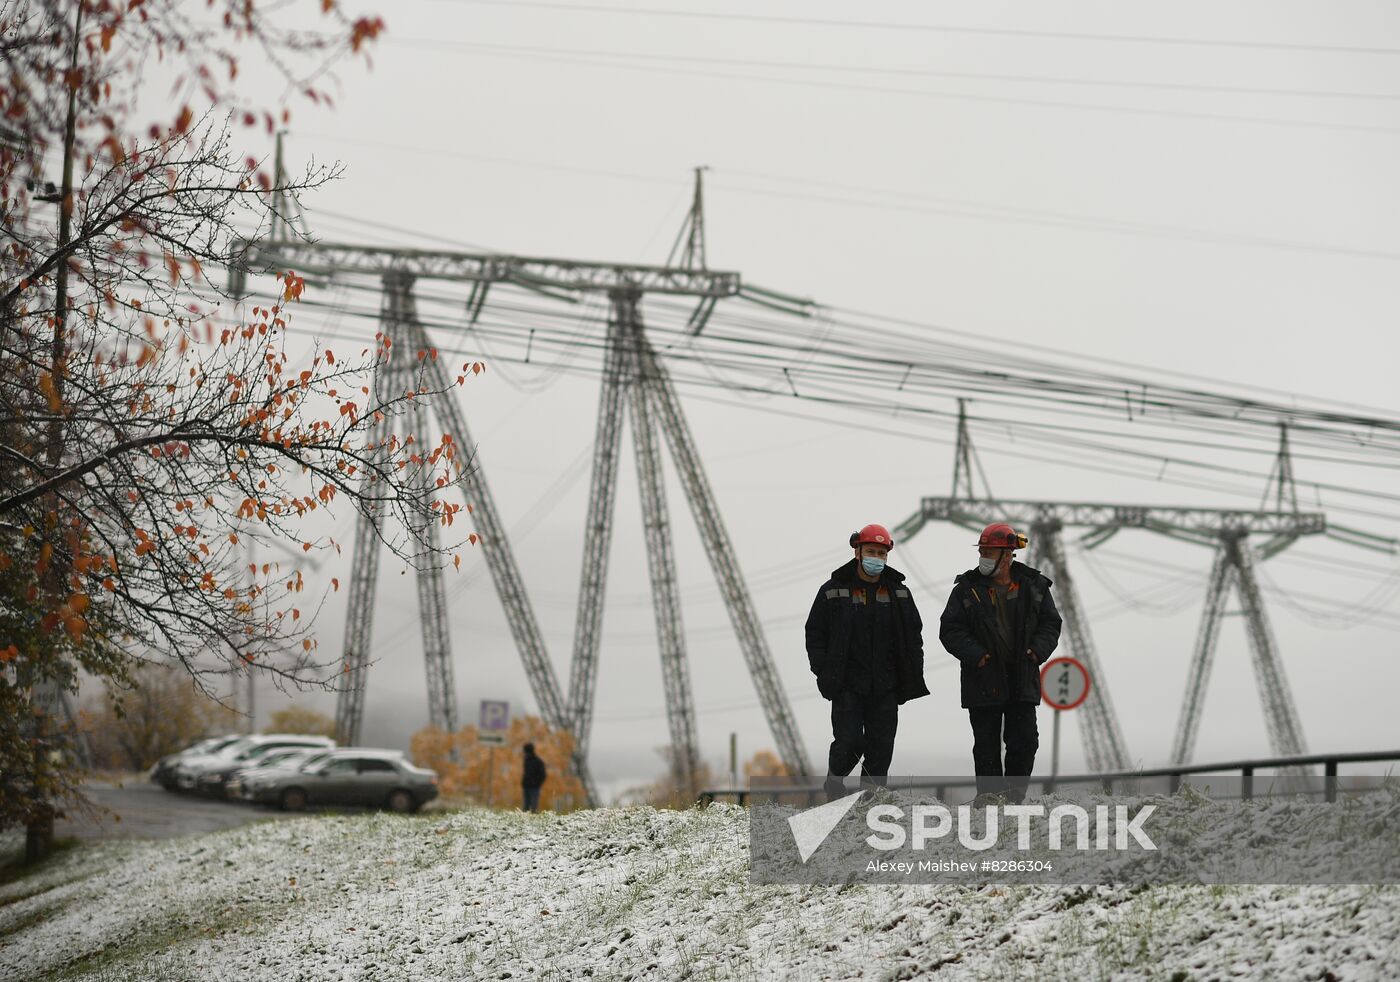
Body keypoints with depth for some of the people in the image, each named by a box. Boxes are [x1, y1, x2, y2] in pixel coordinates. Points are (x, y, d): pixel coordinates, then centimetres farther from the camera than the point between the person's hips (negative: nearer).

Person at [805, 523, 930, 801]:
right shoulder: (834, 590, 1)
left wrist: (912, 679, 5)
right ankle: (835, 781, 18)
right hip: (847, 686, -3)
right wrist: (824, 673, -6)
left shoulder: (898, 592, 9)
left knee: (881, 745, 2)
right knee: (849, 741, -9)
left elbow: (913, 638, 13)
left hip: (885, 687, 3)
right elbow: (815, 633, 4)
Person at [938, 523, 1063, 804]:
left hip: (1023, 679, 1)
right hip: (983, 679, -1)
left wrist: (1038, 649, -8)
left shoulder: (1033, 586, 4)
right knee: (986, 746, 3)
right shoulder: (968, 588, -1)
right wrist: (975, 655, -15)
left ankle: (1015, 798, 14)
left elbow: (1050, 623, 10)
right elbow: (950, 629, -3)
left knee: (1024, 741, 2)